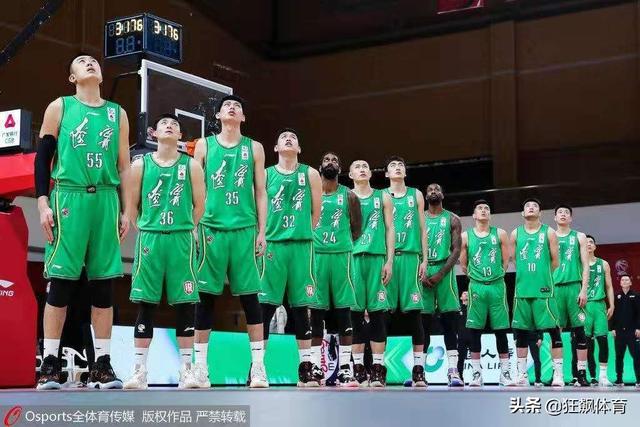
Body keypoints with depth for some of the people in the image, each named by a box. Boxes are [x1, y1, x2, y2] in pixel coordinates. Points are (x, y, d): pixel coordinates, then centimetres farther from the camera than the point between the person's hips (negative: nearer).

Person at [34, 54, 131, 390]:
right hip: (69, 199, -3)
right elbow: (42, 158, 4)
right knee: (61, 282, -5)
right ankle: (50, 364, 1)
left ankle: (102, 365, 6)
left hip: (106, 201, 3)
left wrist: (126, 211, 8)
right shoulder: (60, 107, 8)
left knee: (103, 283, 2)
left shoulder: (118, 114, 15)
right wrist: (43, 203, -6)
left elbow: (124, 167, 15)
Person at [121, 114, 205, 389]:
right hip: (149, 238, 0)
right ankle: (139, 371, 3)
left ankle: (186, 370, 4)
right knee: (145, 304, 0)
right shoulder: (141, 164, 8)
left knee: (184, 304, 0)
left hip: (181, 239, 0)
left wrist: (184, 230, 8)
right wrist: (147, 230, 7)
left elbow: (200, 206, 9)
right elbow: (132, 206, 10)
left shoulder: (191, 166, 7)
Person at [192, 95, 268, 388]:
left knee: (250, 296, -1)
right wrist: (193, 226, -1)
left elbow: (260, 193, 10)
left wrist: (261, 231, 2)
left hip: (245, 229, 0)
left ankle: (258, 365, 1)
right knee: (205, 295, 0)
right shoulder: (204, 145, 9)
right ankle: (200, 366, 6)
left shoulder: (254, 148, 11)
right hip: (211, 228, 0)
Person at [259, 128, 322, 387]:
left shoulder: (310, 174, 10)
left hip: (301, 245, 1)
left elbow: (316, 213, 11)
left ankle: (305, 368, 6)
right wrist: (265, 238, -2)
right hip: (272, 244, -1)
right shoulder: (265, 174, 8)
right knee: (265, 305, -4)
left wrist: (301, 233, 9)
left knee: (301, 306, 3)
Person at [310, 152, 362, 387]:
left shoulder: (348, 195, 9)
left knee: (343, 311, -2)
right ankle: (315, 366, 5)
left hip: (341, 255, 0)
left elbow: (357, 228, 11)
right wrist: (311, 243, -1)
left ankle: (345, 368, -1)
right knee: (316, 311, 1)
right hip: (316, 255, 0)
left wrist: (344, 245, 5)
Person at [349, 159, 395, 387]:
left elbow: (390, 229, 10)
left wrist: (389, 261, 0)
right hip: (352, 257, 0)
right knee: (355, 313, -1)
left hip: (376, 257, 0)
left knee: (377, 312, -3)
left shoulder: (383, 197, 14)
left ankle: (378, 368, -2)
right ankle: (358, 368, 3)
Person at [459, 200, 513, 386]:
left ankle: (505, 373, 7)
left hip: (497, 286, 0)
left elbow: (505, 262, 8)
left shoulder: (500, 234, 6)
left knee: (500, 329, 2)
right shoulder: (466, 236, 5)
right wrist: (477, 276, 6)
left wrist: (496, 276, 5)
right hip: (476, 286, 0)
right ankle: (476, 374, 5)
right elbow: (463, 265, 9)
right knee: (475, 330, 0)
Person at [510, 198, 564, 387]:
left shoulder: (549, 232, 3)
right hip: (522, 289, 3)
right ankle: (522, 375, 12)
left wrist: (543, 276, 10)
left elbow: (555, 261, 4)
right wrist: (528, 274, 12)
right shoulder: (515, 234, 10)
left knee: (553, 329, -6)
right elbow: (512, 259, 14)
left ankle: (558, 374, -4)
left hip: (544, 289, -3)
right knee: (520, 331, 5)